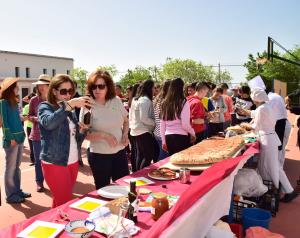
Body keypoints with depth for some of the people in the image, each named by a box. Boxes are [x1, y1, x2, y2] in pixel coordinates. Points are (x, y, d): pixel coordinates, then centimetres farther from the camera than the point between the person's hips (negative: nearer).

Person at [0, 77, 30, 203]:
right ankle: (10, 195, 11)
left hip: (19, 138, 7)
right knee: (10, 168, 1)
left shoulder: (14, 102, 14)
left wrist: (22, 134, 8)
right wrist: (11, 138, -16)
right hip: (11, 140, -7)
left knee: (17, 167, 14)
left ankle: (17, 191, 24)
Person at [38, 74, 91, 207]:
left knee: (65, 200, 17)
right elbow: (48, 123, -31)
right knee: (64, 203, -1)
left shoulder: (71, 111, 12)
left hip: (73, 162, 7)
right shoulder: (45, 107, -7)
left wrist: (82, 129, -5)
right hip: (55, 163, -6)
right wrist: (70, 104, -36)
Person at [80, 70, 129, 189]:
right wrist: (104, 135, -23)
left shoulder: (116, 101, -1)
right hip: (99, 155, -3)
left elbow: (125, 121, 14)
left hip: (120, 152, 3)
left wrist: (125, 134, -4)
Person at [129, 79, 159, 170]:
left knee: (140, 156, 16)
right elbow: (144, 119, -22)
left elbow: (131, 116, 16)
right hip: (143, 132, -10)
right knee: (149, 156, -3)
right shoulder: (145, 100, -17)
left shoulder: (135, 99, 12)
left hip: (135, 131, 10)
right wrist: (155, 123, -11)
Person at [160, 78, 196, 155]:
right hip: (181, 137, -4)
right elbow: (185, 124, -12)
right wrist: (193, 133, 7)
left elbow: (162, 125, 7)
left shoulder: (164, 103, 4)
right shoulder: (183, 102, -9)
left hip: (168, 137, 5)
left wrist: (163, 141, 15)